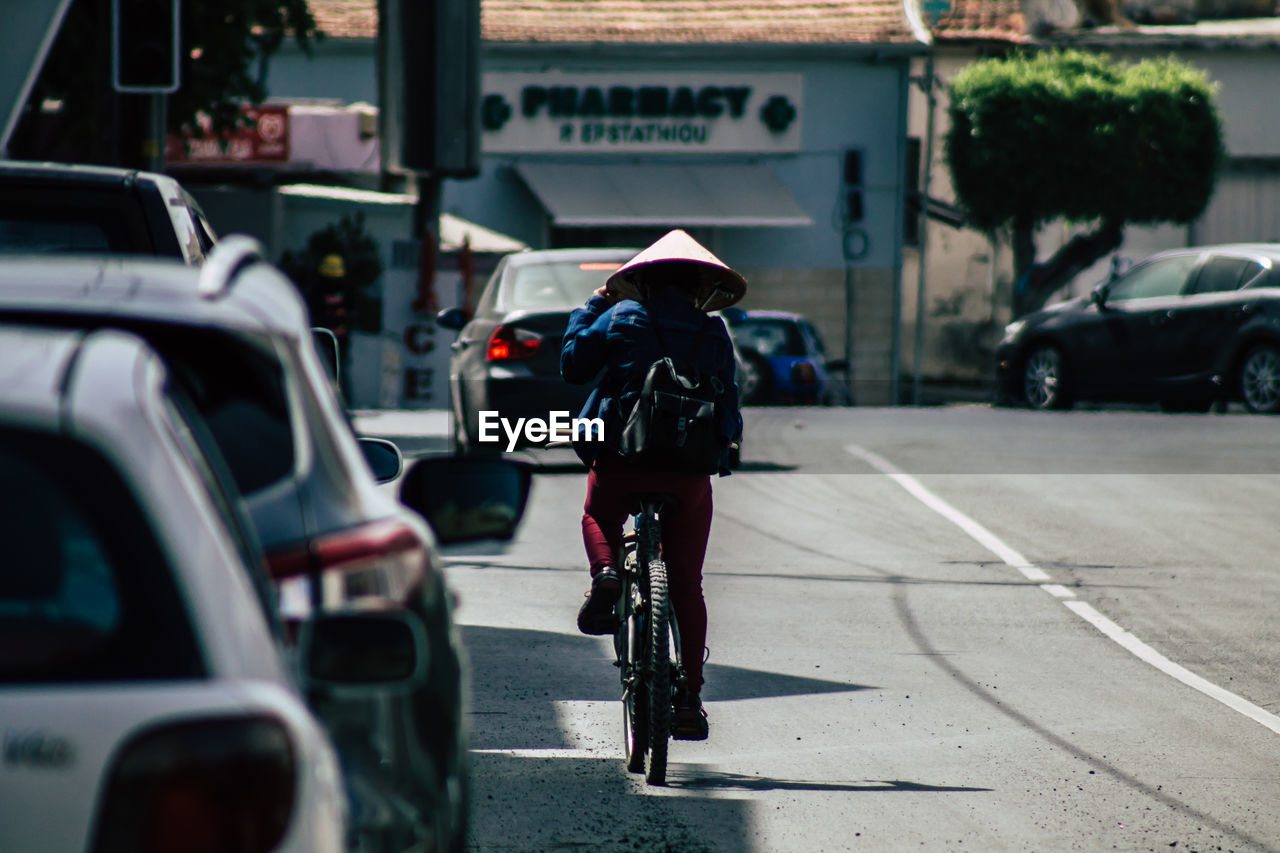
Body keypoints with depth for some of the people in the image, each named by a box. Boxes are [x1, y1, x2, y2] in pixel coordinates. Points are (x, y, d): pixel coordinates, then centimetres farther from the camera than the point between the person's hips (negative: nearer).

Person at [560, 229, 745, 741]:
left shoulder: (622, 317, 1)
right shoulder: (715, 334, 6)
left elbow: (573, 365, 7)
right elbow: (729, 401, 9)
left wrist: (592, 306, 17)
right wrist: (724, 449, 26)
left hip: (622, 459, -1)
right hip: (690, 470, 1)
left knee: (598, 517, 33)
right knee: (686, 585, 10)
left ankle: (605, 573, -1)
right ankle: (689, 699, 7)